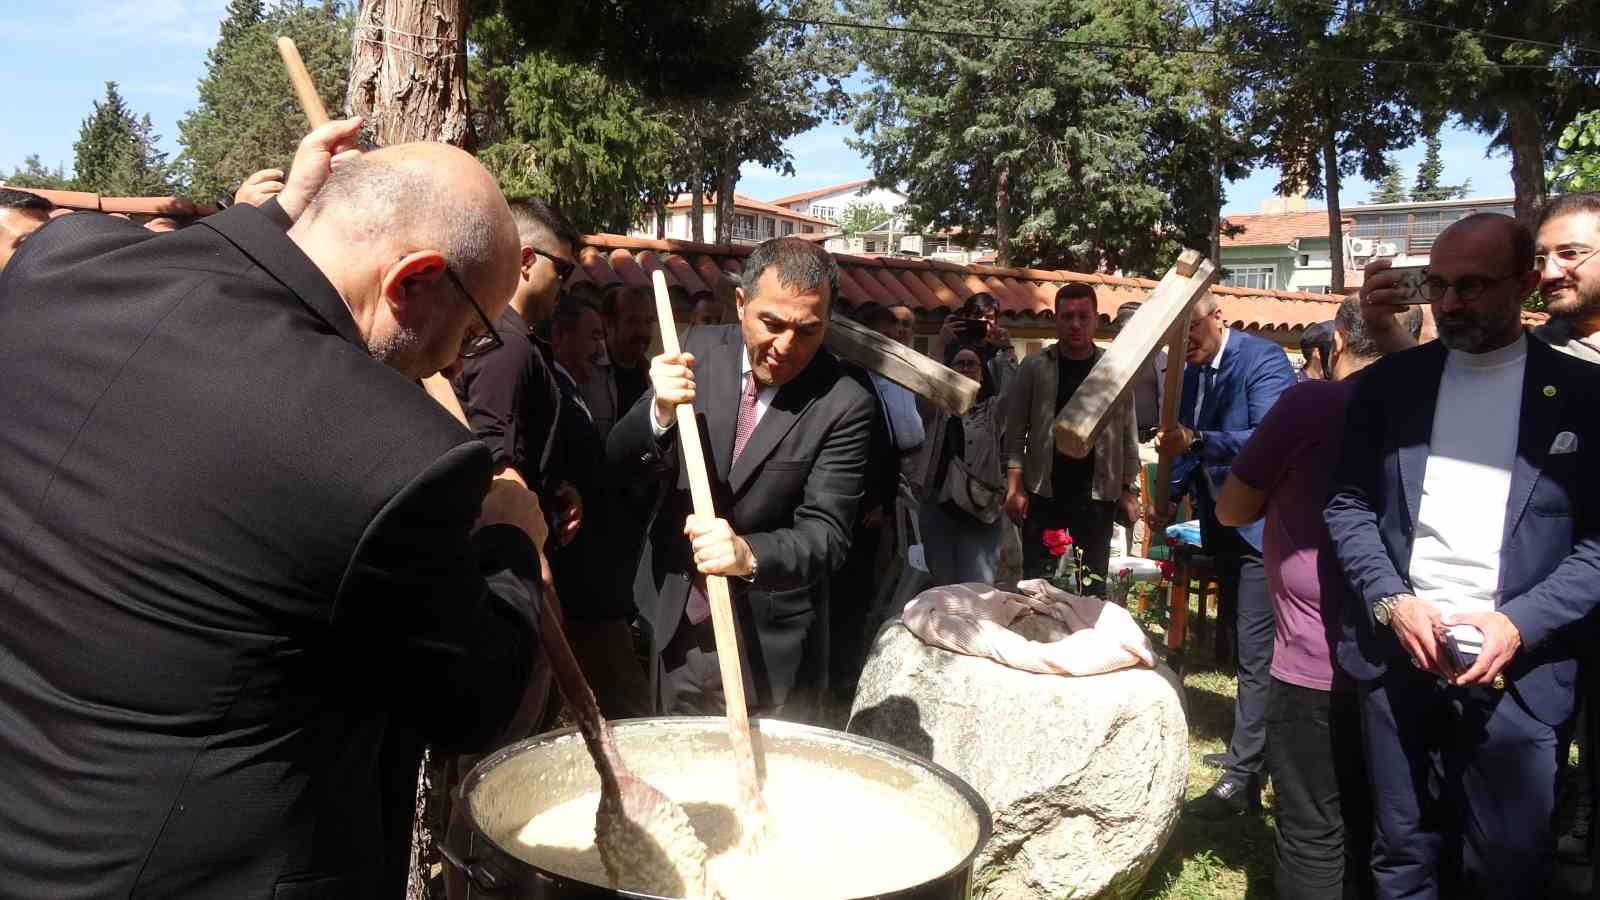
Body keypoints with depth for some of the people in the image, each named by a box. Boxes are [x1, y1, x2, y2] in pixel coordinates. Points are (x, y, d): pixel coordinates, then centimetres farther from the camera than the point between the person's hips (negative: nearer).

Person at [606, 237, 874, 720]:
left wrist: (749, 554, -38)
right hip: (677, 628, 4)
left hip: (769, 647, -4)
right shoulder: (701, 350, -6)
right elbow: (620, 463, -6)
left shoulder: (843, 405, -17)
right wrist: (660, 411, -28)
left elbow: (825, 533, -18)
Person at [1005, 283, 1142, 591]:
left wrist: (1129, 490, 2)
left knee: (1094, 585, 7)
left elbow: (1128, 435, 7)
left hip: (1098, 495, 1)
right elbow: (1015, 433, -1)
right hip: (1043, 494, -1)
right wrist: (1014, 486, -9)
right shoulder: (1034, 367, 0)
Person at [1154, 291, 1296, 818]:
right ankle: (1252, 749, 33)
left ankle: (1242, 780, -4)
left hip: (1262, 525, -9)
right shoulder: (1189, 372, 8)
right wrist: (1171, 497, 3)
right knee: (1241, 643, 19)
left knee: (1255, 651, -8)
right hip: (1223, 527, 9)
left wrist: (1197, 441, -37)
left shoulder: (1263, 359, -15)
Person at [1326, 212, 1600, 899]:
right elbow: (1347, 505, 6)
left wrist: (1520, 623, -14)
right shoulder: (1388, 384, 6)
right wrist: (1391, 602, -8)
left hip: (1517, 671, -1)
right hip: (1399, 656, 2)